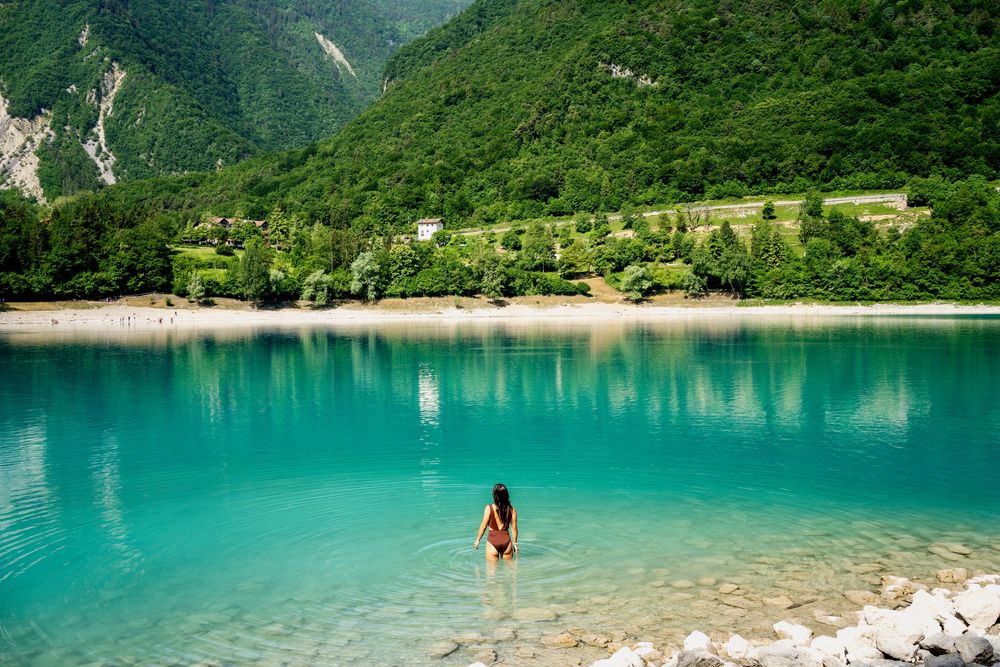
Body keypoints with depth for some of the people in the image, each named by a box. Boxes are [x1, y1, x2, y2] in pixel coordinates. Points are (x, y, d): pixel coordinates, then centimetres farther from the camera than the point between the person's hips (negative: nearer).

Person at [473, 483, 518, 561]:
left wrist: (477, 540, 9)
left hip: (492, 541, -2)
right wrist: (515, 543, 15)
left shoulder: (489, 508, -11)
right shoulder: (512, 510, -4)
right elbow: (514, 528, 2)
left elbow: (483, 526, -4)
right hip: (506, 540, 2)